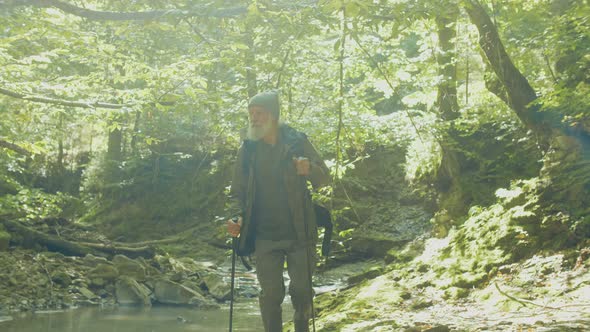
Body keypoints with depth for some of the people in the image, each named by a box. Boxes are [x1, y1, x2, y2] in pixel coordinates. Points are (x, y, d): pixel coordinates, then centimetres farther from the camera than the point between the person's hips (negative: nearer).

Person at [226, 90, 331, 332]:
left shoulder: (297, 142, -2)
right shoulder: (247, 150, 2)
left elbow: (325, 179, 1)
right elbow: (237, 192, 7)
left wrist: (310, 170, -23)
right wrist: (237, 217, -14)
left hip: (299, 234, -1)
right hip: (265, 237, 1)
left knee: (301, 291, 5)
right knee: (271, 294, 0)